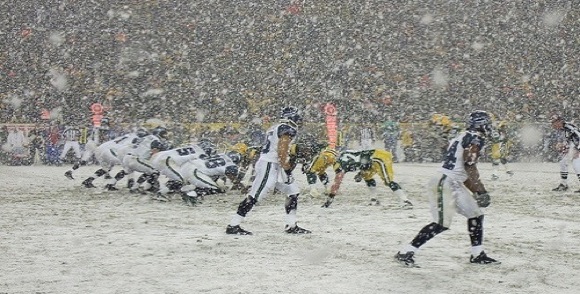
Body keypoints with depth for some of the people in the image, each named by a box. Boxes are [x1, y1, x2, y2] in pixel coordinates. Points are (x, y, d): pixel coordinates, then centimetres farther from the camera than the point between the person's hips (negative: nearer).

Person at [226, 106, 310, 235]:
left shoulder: (275, 128, 20)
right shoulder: (288, 129, -10)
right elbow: (282, 152, -19)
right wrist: (287, 171, -17)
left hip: (273, 166, 10)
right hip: (269, 166, -10)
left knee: (294, 192, 12)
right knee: (254, 197, -10)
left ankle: (291, 226, 14)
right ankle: (233, 226, -9)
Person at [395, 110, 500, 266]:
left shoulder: (462, 137, 20)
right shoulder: (476, 138, -8)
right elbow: (470, 165, -19)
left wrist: (476, 191, 24)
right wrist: (481, 190, -16)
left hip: (455, 184, 10)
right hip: (445, 184, -10)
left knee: (476, 215, 13)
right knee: (441, 224, -13)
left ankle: (477, 255, 21)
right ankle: (405, 253, -11)